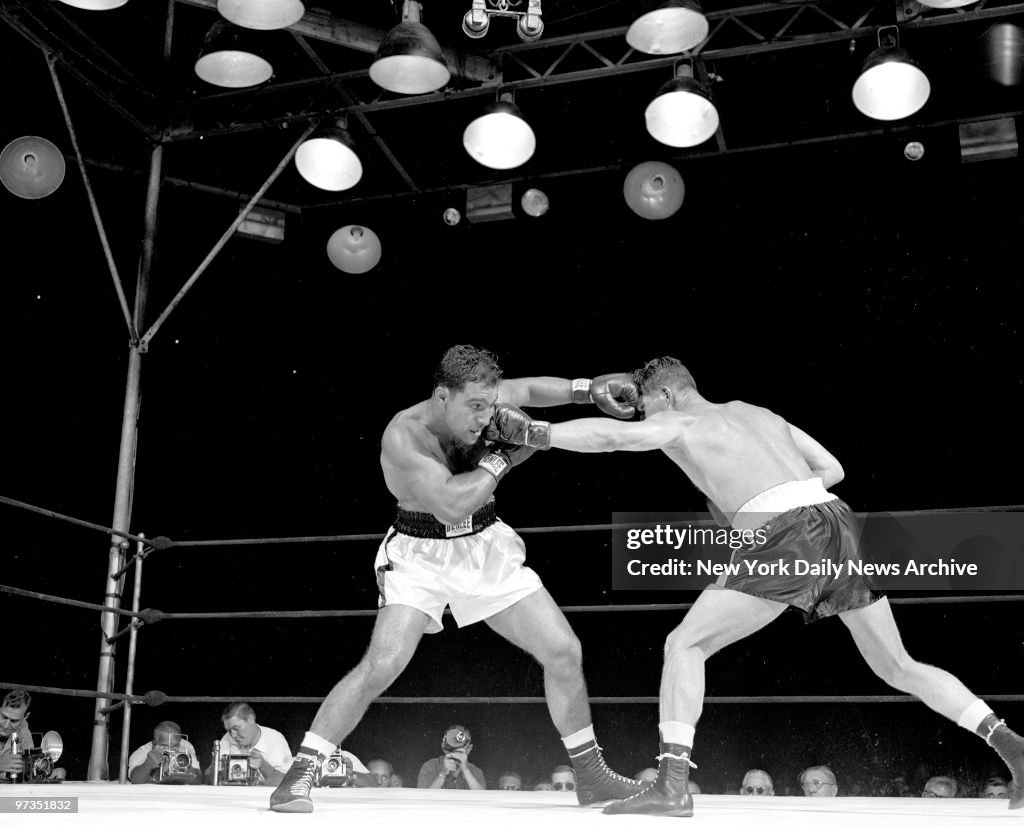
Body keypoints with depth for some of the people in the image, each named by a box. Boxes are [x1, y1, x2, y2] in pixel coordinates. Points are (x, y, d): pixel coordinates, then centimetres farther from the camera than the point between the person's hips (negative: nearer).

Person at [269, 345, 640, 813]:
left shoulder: (476, 401, -11)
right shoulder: (403, 437, -27)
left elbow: (529, 390, 6)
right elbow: (451, 505, -36)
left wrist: (588, 390, -9)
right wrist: (505, 456, -26)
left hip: (487, 548, 5)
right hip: (421, 555, -5)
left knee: (564, 651, 2)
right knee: (382, 665, -23)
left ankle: (591, 776, 18)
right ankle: (299, 775, -8)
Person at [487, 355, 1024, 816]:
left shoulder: (677, 424, 11)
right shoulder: (756, 413, 28)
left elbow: (610, 435, -8)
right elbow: (833, 469, 27)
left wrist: (532, 432, -2)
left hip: (787, 539, -7)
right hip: (839, 522, 7)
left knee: (684, 646, 1)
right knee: (899, 667, 21)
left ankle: (672, 783, -8)